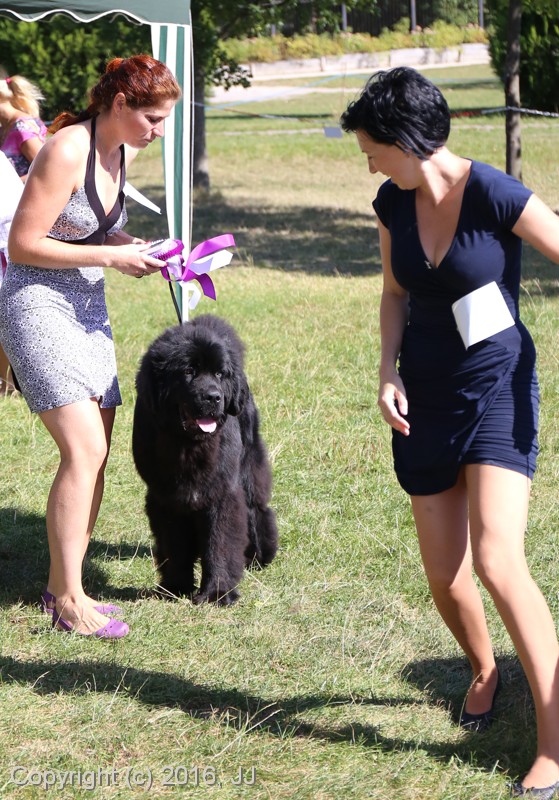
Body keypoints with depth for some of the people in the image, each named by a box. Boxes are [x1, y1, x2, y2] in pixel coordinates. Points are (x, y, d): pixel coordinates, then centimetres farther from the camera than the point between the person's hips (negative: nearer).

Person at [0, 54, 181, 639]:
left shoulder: (120, 151, 6)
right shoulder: (67, 150, -20)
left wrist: (135, 249, 2)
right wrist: (109, 256, -19)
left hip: (87, 310, 9)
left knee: (95, 452, 6)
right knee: (84, 448, -15)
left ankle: (62, 585, 15)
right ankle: (68, 601, -8)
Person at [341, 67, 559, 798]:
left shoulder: (496, 196, -19)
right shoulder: (394, 204, 0)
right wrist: (388, 373, -1)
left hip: (498, 389, -6)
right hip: (426, 400, 6)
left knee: (497, 560, -20)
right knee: (444, 575, 8)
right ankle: (485, 672, 41)